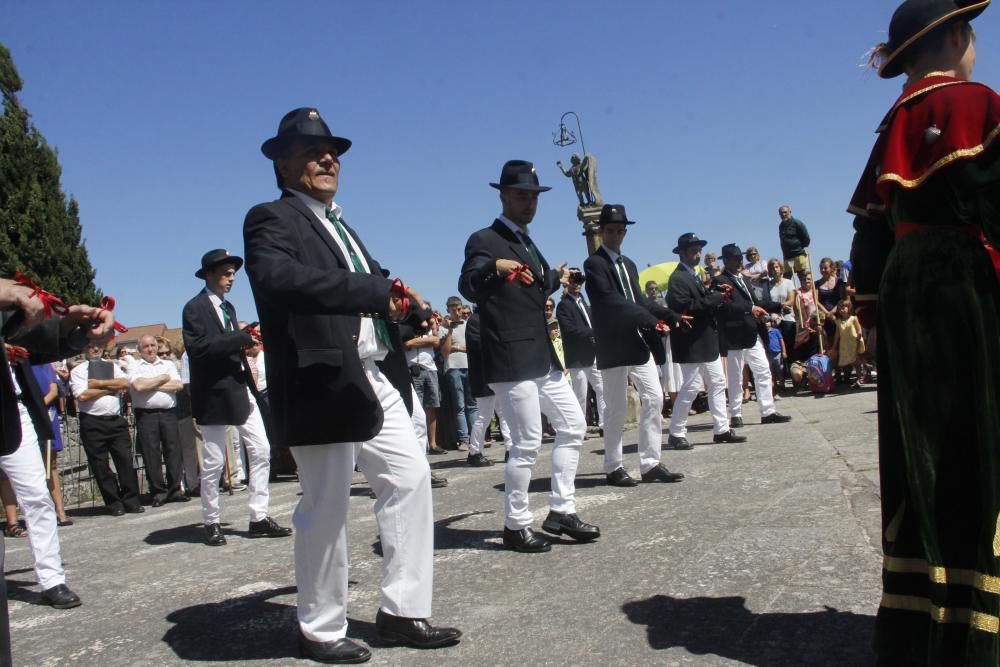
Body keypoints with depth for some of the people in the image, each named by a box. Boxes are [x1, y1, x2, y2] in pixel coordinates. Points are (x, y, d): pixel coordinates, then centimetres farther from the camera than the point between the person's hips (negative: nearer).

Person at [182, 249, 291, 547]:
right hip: (215, 394, -7)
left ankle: (259, 517, 9)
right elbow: (199, 347, -21)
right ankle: (212, 523, 16)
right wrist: (243, 336, -21)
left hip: (241, 389, 7)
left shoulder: (228, 307, 17)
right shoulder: (195, 308, -7)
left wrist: (247, 339, 5)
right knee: (213, 462, 2)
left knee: (261, 451, 3)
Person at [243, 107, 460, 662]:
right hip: (322, 383, -8)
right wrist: (378, 291, -22)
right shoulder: (271, 219, -4)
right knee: (325, 510, 1)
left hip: (377, 379, 8)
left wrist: (398, 300, 7)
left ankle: (401, 611, 17)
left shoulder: (338, 224, 23)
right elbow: (279, 278, -25)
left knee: (411, 480, 6)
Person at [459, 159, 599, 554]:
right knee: (527, 444, -6)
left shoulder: (527, 243, 18)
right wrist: (496, 266, -43)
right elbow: (468, 288, -26)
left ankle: (561, 511, 20)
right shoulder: (484, 240, -9)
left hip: (542, 358, 10)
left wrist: (554, 278, 41)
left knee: (573, 425, 12)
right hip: (511, 362, -9)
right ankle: (515, 526, 9)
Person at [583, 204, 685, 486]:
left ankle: (650, 463, 9)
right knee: (616, 408, 0)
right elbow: (610, 300, -18)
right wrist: (650, 319, -24)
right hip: (614, 345, -7)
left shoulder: (628, 264, 19)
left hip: (639, 341, 7)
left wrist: (668, 314, 0)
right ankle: (614, 467, 12)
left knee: (654, 398, 3)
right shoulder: (594, 263, -7)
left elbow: (638, 299, 16)